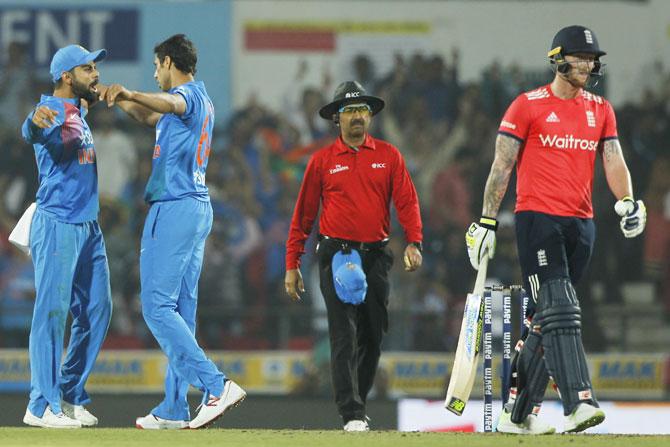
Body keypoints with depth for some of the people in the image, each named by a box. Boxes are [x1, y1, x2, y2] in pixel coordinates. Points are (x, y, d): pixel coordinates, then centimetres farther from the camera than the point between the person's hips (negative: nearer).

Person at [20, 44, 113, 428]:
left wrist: (92, 97, 25)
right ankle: (42, 406, -11)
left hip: (88, 226, 9)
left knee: (97, 310, 12)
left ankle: (70, 395, 21)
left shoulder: (78, 109, 12)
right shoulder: (52, 111, -15)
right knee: (52, 310, -10)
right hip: (57, 224, -9)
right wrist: (35, 121, -61)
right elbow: (32, 134, -40)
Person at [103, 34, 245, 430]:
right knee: (182, 310, 10)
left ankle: (216, 385, -23)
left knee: (157, 306, -13)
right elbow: (153, 117, 39)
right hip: (199, 207, 10)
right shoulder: (202, 99, 21)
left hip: (174, 208, -10)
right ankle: (174, 409, 12)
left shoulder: (188, 92, -9)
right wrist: (121, 100, 39)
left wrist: (131, 95, -52)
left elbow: (171, 105, -36)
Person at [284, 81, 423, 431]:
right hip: (336, 254, -3)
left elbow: (406, 201, 1)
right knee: (344, 336, -11)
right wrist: (291, 266, 3)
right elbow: (303, 215, 6)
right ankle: (352, 415, -15)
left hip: (376, 256, 3)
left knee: (372, 336, 8)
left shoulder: (388, 156, 9)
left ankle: (357, 403, 24)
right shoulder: (322, 160, 4)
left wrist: (414, 243, -15)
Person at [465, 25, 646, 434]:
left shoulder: (601, 110, 14)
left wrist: (627, 202, -15)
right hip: (537, 219, -5)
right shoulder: (528, 106, -1)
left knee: (547, 321, 8)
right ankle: (579, 402, -28)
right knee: (558, 309, -17)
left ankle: (518, 414, 14)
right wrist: (486, 223, -5)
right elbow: (501, 167, -1)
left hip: (581, 224, 6)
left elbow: (614, 162, 5)